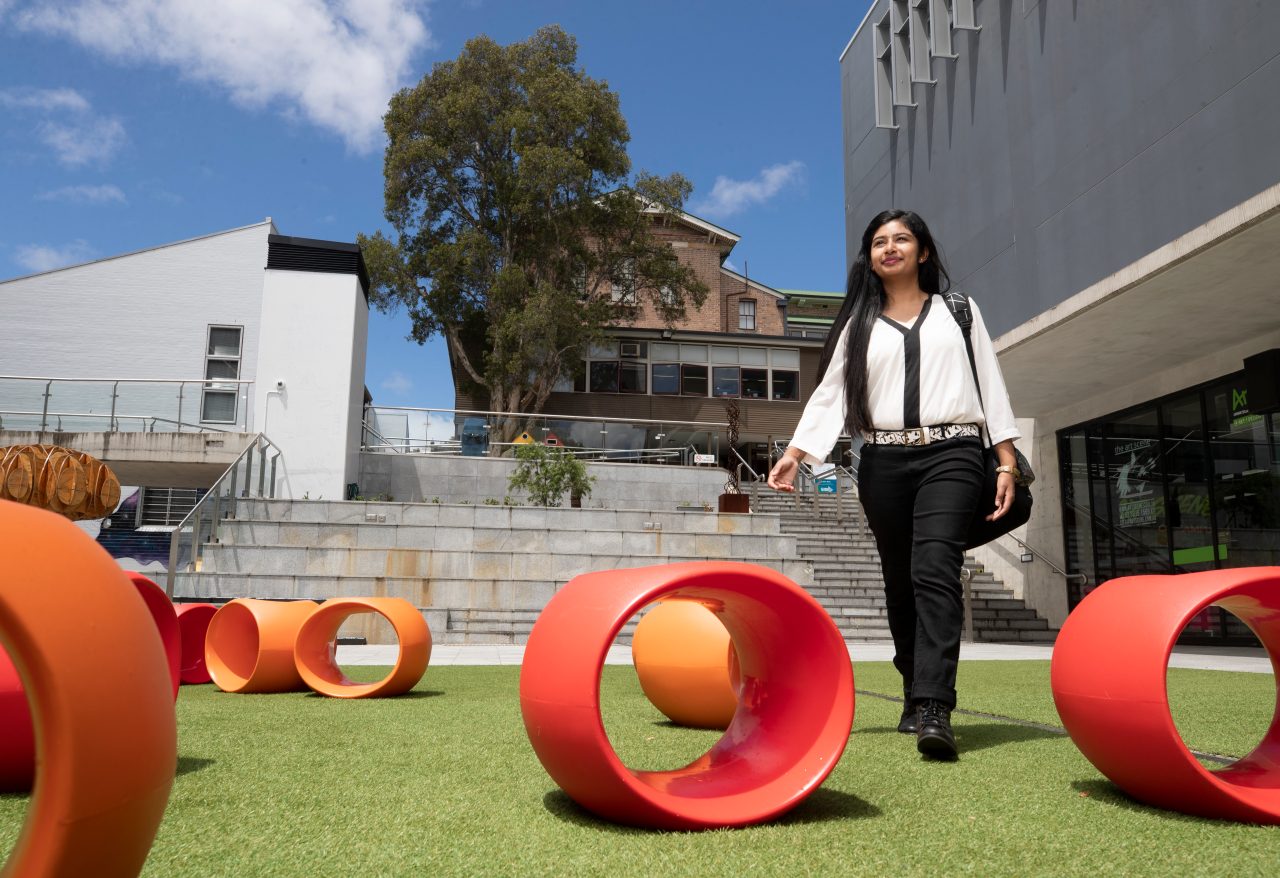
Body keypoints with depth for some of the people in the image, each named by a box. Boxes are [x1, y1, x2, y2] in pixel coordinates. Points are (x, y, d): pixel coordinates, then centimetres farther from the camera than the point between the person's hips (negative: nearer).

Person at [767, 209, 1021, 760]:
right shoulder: (859, 324, 18)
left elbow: (990, 383, 12)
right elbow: (830, 391, 6)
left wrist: (1007, 462, 2)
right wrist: (797, 451, -9)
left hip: (951, 453, -2)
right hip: (884, 462, 2)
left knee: (934, 570, -20)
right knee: (900, 583, 5)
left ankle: (935, 710, -26)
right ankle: (915, 696, 18)